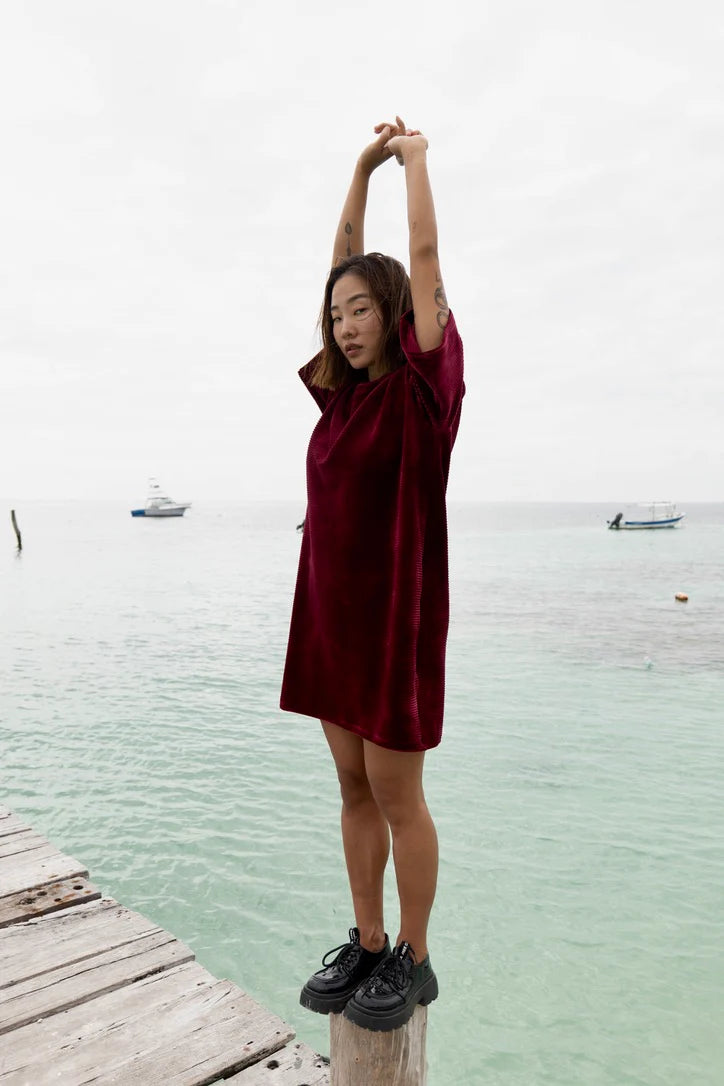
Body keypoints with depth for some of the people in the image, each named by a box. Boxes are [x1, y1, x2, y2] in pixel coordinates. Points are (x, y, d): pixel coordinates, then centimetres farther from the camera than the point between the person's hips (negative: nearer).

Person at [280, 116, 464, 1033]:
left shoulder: (426, 384, -6)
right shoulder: (348, 389, 10)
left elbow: (423, 258, -4)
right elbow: (343, 264, 15)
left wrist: (415, 156, 10)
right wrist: (363, 167, 18)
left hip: (395, 613, -6)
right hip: (329, 610, 6)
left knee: (397, 797, 4)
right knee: (354, 790, 14)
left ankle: (413, 961, 24)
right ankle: (365, 942, 30)